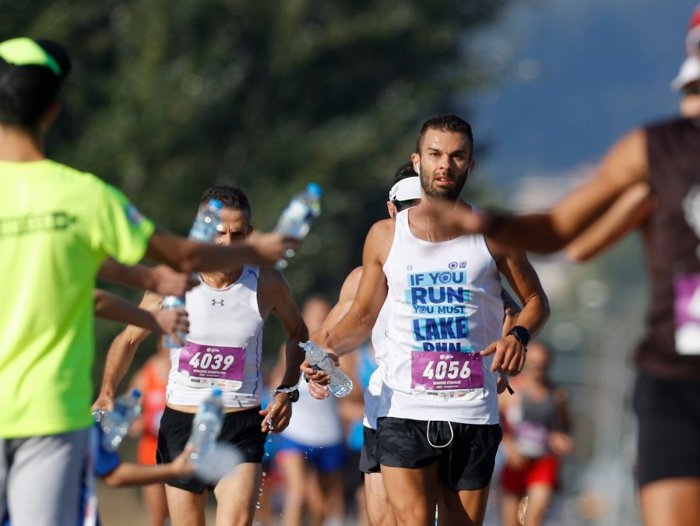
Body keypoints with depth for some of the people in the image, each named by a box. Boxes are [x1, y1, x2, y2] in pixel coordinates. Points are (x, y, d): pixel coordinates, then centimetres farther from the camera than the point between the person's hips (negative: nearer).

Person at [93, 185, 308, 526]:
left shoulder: (266, 283, -6)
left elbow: (297, 333, 15)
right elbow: (128, 339, 6)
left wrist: (287, 391, 2)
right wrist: (108, 393, -8)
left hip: (243, 425, -1)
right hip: (181, 422, 1)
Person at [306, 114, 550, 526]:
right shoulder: (385, 237, 5)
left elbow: (536, 299, 11)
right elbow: (363, 316, 13)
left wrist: (519, 335, -11)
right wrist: (328, 346, -8)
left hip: (473, 413, 1)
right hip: (404, 411, -1)